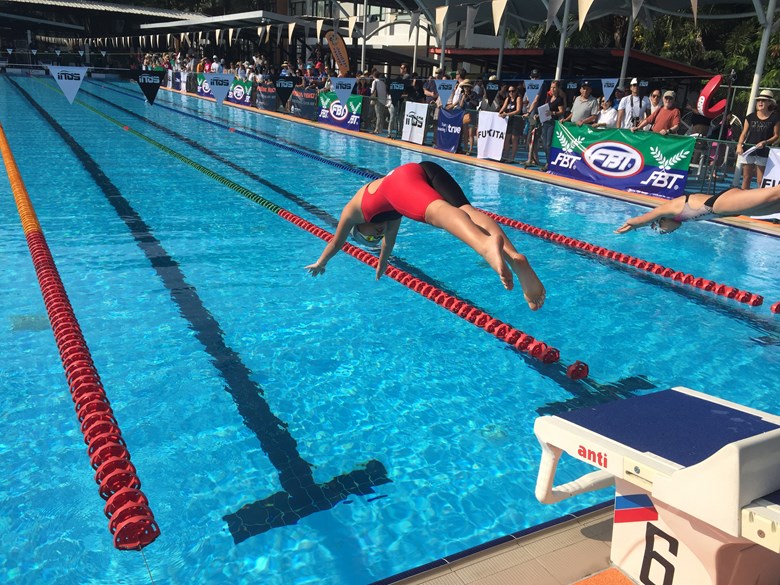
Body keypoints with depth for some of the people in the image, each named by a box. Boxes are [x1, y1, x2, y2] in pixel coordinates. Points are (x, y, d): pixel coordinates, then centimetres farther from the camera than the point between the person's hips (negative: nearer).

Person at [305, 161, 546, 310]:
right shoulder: (388, 211, 49)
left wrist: (320, 263, 68)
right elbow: (390, 236, 65)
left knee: (437, 211, -35)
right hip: (428, 170, 5)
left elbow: (337, 241, 52)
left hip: (401, 179, -5)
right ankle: (514, 256, -49)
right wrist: (382, 262, 82)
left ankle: (487, 244, -66)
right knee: (466, 210, -19)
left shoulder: (352, 209, 38)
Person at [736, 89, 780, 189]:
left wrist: (765, 142, -18)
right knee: (746, 179, 7)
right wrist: (739, 144, -10)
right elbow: (744, 133, 7)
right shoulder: (750, 117, 7)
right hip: (748, 151, 3)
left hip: (764, 153, -3)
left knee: (760, 181, -4)